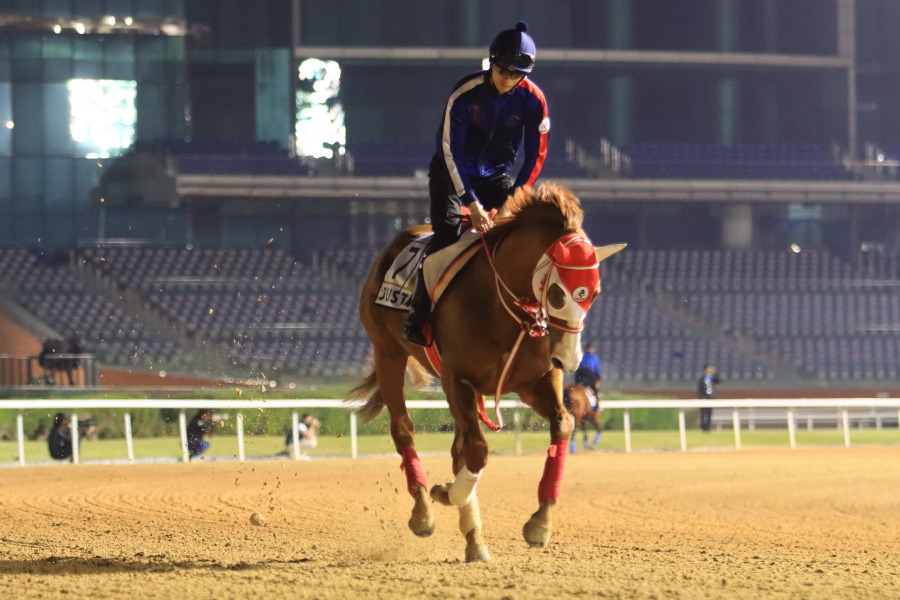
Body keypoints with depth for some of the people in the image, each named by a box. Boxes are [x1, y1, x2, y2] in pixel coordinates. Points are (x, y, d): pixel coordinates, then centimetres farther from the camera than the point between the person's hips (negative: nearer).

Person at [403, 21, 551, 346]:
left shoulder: (532, 99, -16)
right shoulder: (465, 94, -26)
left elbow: (536, 154, -8)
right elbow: (451, 151, -24)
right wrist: (471, 203, -29)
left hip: (495, 174, 4)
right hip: (452, 171, -4)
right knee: (447, 232, -20)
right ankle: (417, 318, -16)